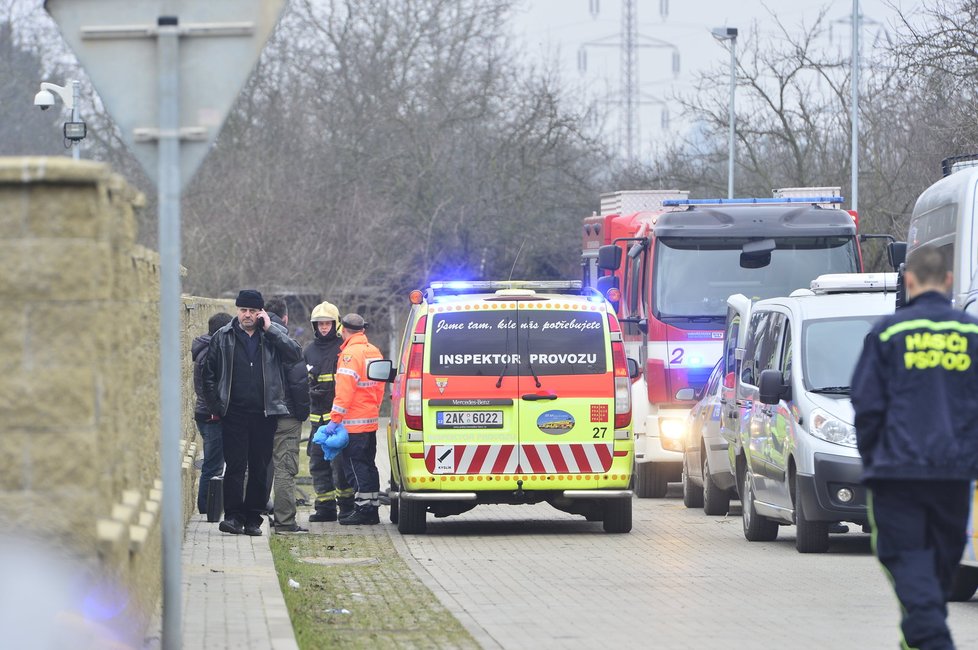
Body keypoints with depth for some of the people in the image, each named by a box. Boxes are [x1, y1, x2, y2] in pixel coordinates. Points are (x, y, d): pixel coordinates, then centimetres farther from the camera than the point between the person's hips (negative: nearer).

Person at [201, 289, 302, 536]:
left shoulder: (275, 335, 6)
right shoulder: (223, 337, 6)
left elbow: (295, 354, -11)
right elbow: (209, 374, 10)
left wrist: (270, 329, -12)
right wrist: (215, 405, 2)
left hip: (265, 413, 1)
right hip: (234, 412, -1)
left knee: (260, 468, 5)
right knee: (235, 465, -7)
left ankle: (253, 518, 11)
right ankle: (233, 515, -8)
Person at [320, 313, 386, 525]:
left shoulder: (350, 354, -15)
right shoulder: (374, 352, 13)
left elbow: (344, 390, -21)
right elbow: (379, 386, 20)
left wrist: (335, 419, -19)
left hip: (354, 423, -9)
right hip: (371, 420, 9)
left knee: (355, 465, -6)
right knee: (368, 464, 14)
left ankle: (363, 509, -9)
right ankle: (373, 509, 16)